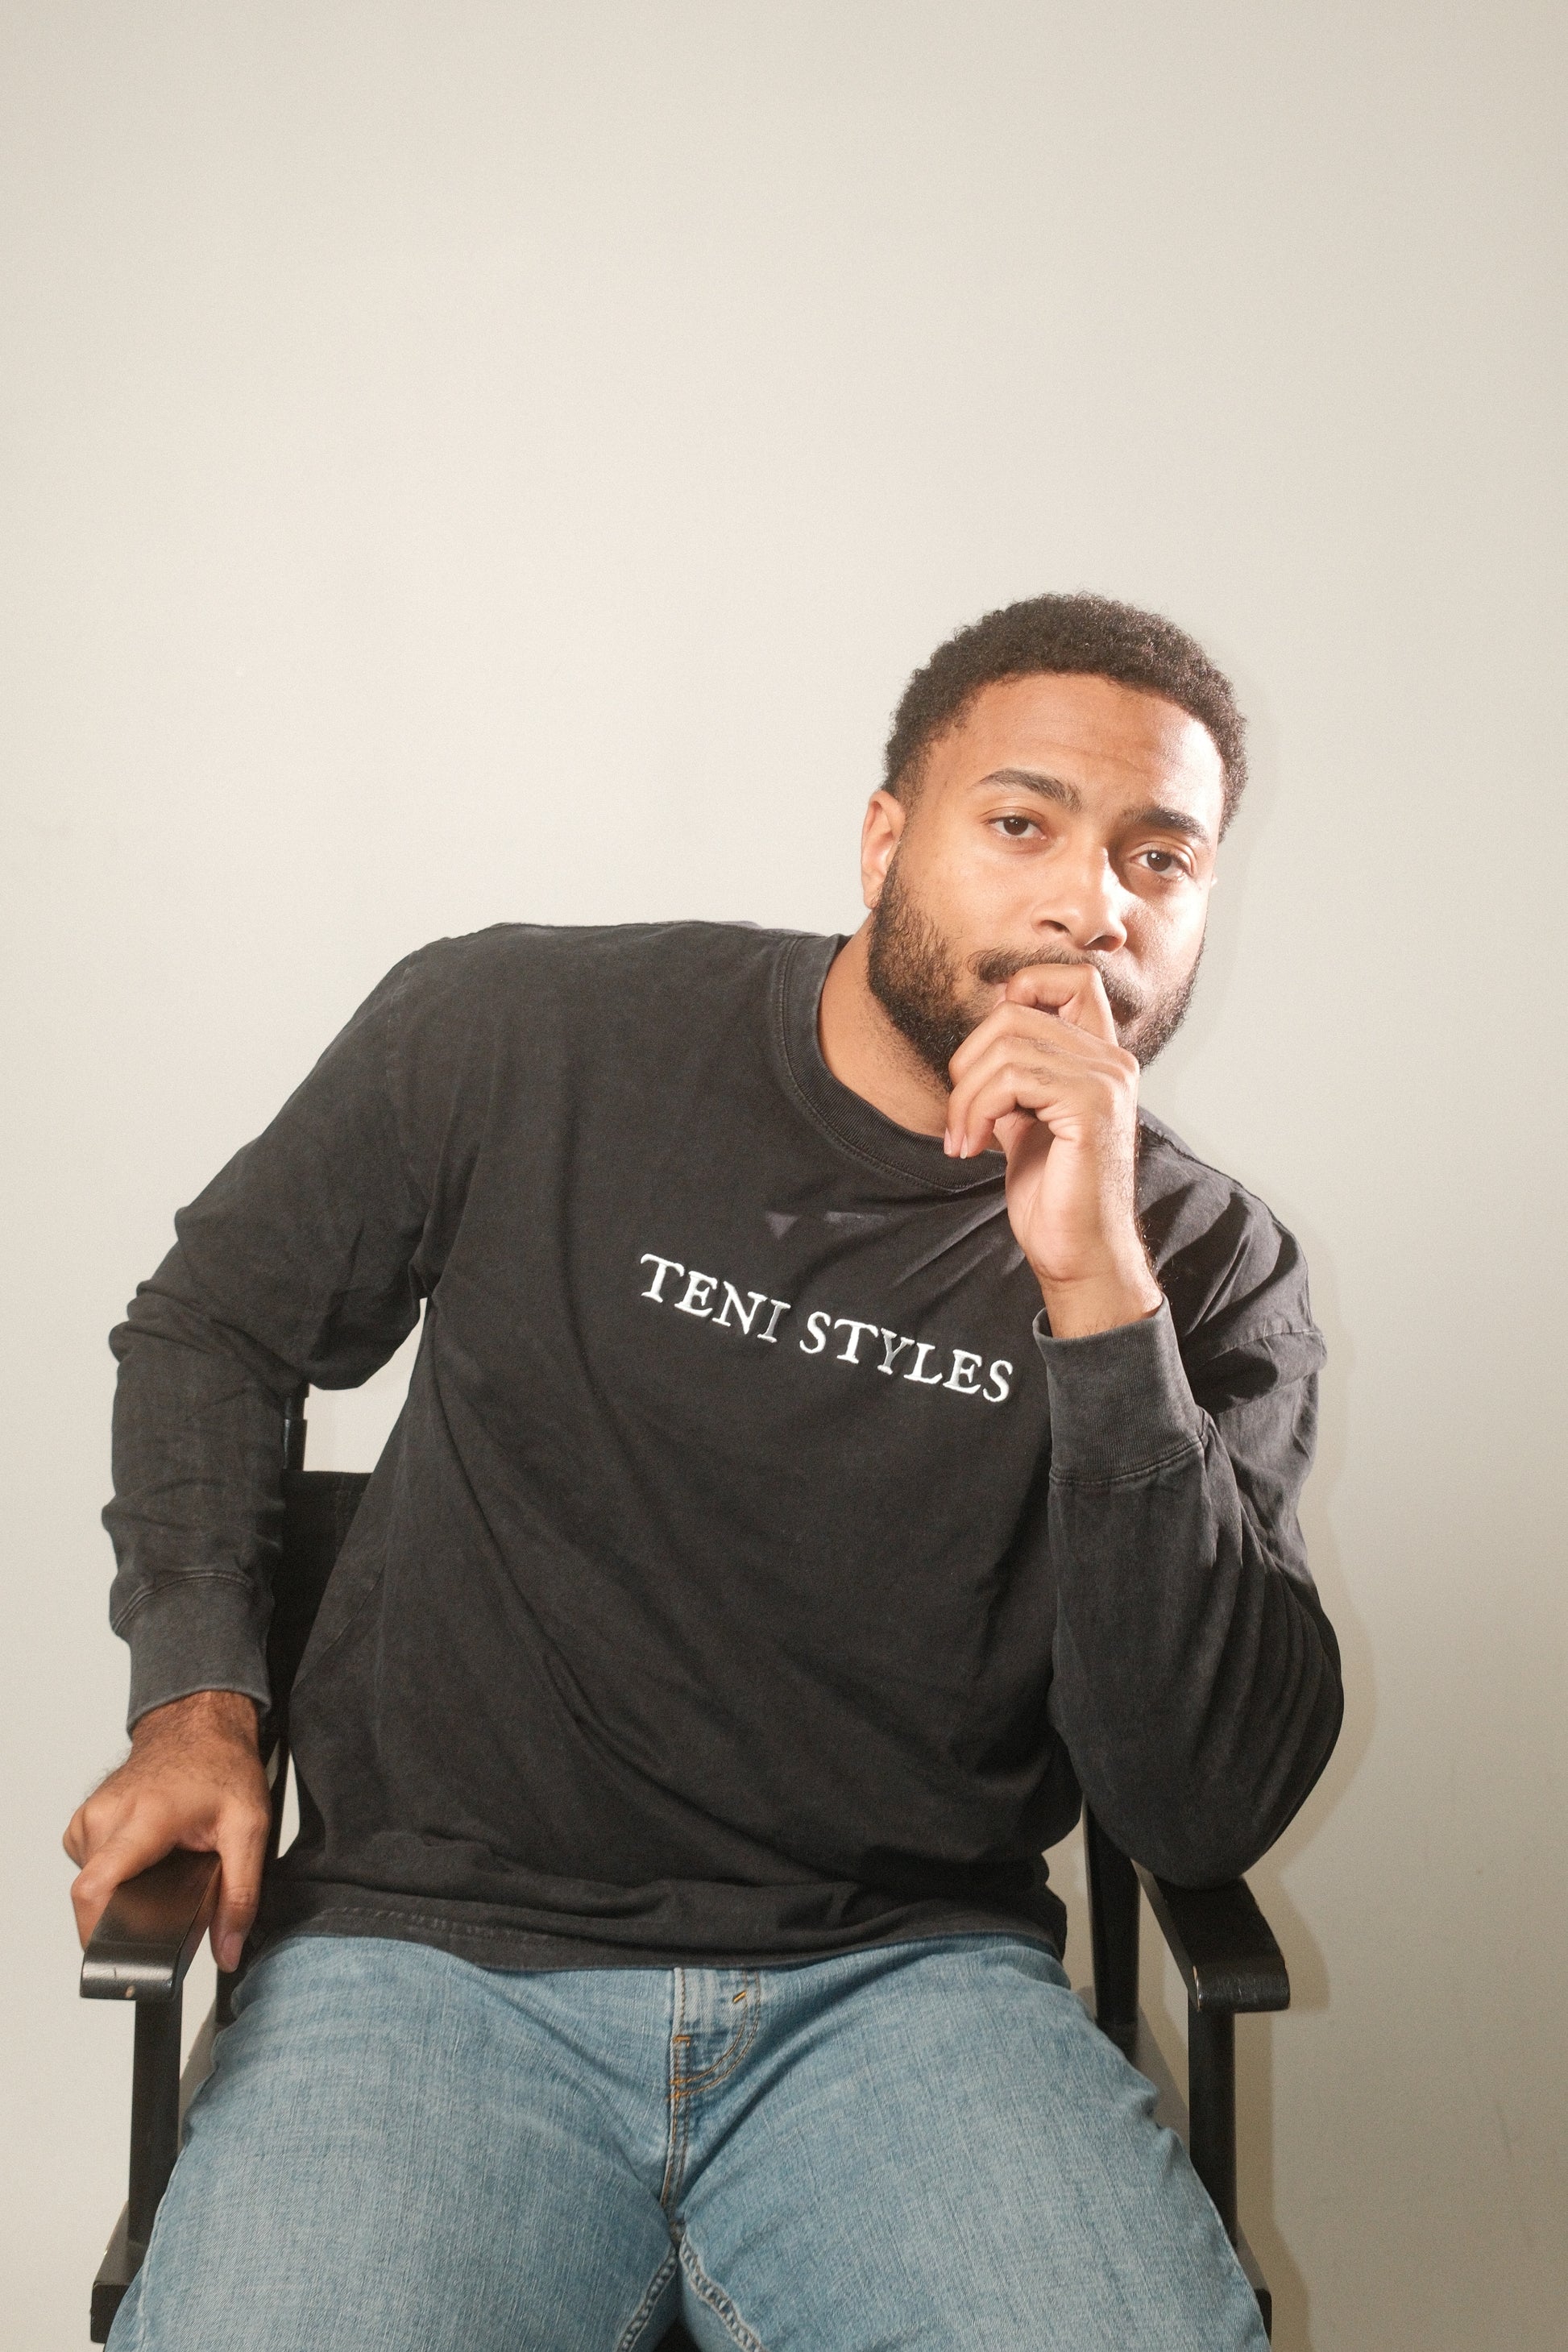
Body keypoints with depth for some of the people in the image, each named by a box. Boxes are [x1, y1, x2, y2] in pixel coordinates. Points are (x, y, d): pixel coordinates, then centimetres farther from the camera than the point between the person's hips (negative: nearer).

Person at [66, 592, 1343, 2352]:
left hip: (905, 1986, 1)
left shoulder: (1208, 1269, 0)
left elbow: (1209, 1814, -9)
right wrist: (196, 1705, 2)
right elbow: (216, 1327, 15)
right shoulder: (515, 1038, -2)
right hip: (437, 1945, 0)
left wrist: (1096, 1291, -18)